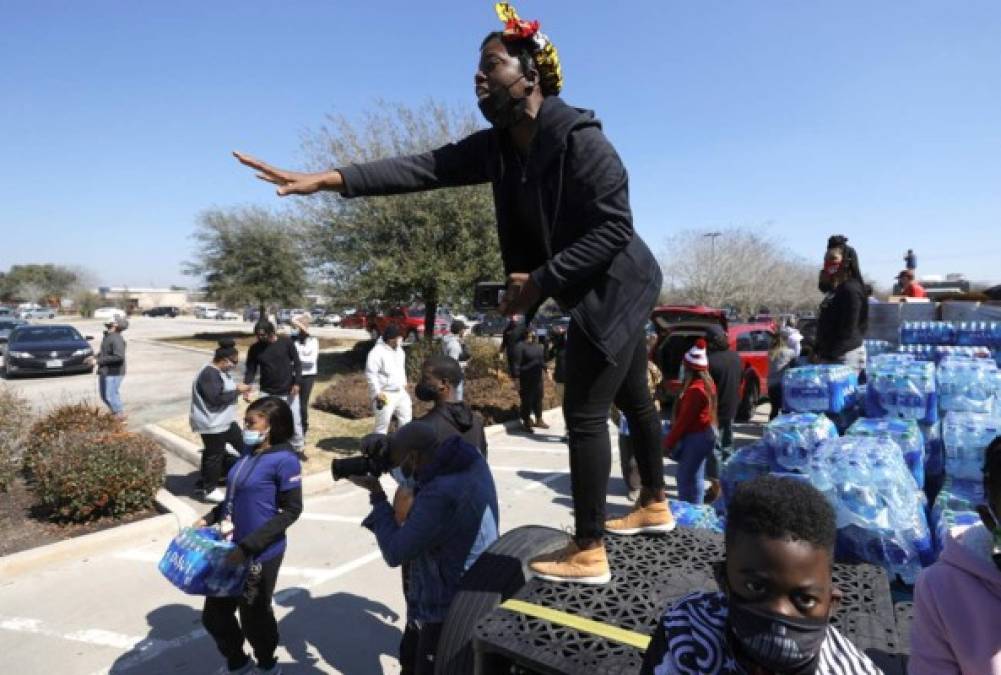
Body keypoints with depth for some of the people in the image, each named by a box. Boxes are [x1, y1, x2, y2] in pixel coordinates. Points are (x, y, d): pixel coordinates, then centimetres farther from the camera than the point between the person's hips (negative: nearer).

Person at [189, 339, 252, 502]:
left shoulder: (221, 371, 8)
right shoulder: (209, 374, -24)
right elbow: (216, 398, -28)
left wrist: (238, 389, 2)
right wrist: (237, 391, -20)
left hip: (225, 420, 11)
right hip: (212, 423, -11)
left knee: (242, 444, 18)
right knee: (214, 455, 2)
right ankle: (210, 490, 17)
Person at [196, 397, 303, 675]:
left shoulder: (284, 460, -19)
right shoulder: (249, 452, 4)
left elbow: (291, 510, -20)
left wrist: (248, 547, -23)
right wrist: (209, 519, 6)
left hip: (261, 555, -7)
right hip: (230, 549, 7)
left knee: (254, 617, 14)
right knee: (215, 615, 19)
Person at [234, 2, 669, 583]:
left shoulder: (579, 138, -22)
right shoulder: (497, 145, 1)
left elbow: (613, 227, -25)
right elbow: (425, 168, -11)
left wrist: (540, 280, -25)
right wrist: (328, 179, -22)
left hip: (617, 288, -9)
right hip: (602, 293, 9)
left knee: (584, 411, -7)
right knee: (632, 399, 19)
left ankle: (587, 552, 7)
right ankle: (656, 505, 39)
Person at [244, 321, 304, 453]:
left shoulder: (286, 342, -10)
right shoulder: (255, 348, -6)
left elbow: (297, 363, -4)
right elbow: (251, 370, -2)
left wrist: (297, 383, -10)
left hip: (288, 391, -1)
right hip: (267, 392, 1)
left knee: (295, 421, 10)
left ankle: (298, 448, 28)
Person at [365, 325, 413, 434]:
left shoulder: (399, 349, 7)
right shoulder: (377, 352, -20)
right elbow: (370, 374, -21)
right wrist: (377, 393, -22)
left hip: (401, 392, 8)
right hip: (385, 394, -8)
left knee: (406, 418, 18)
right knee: (382, 425, -1)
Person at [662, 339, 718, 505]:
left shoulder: (695, 390, -23)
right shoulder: (707, 384, 5)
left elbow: (683, 420, -20)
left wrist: (669, 441, -11)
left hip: (695, 437, -10)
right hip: (704, 434, 10)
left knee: (687, 479, -1)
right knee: (694, 477, 18)